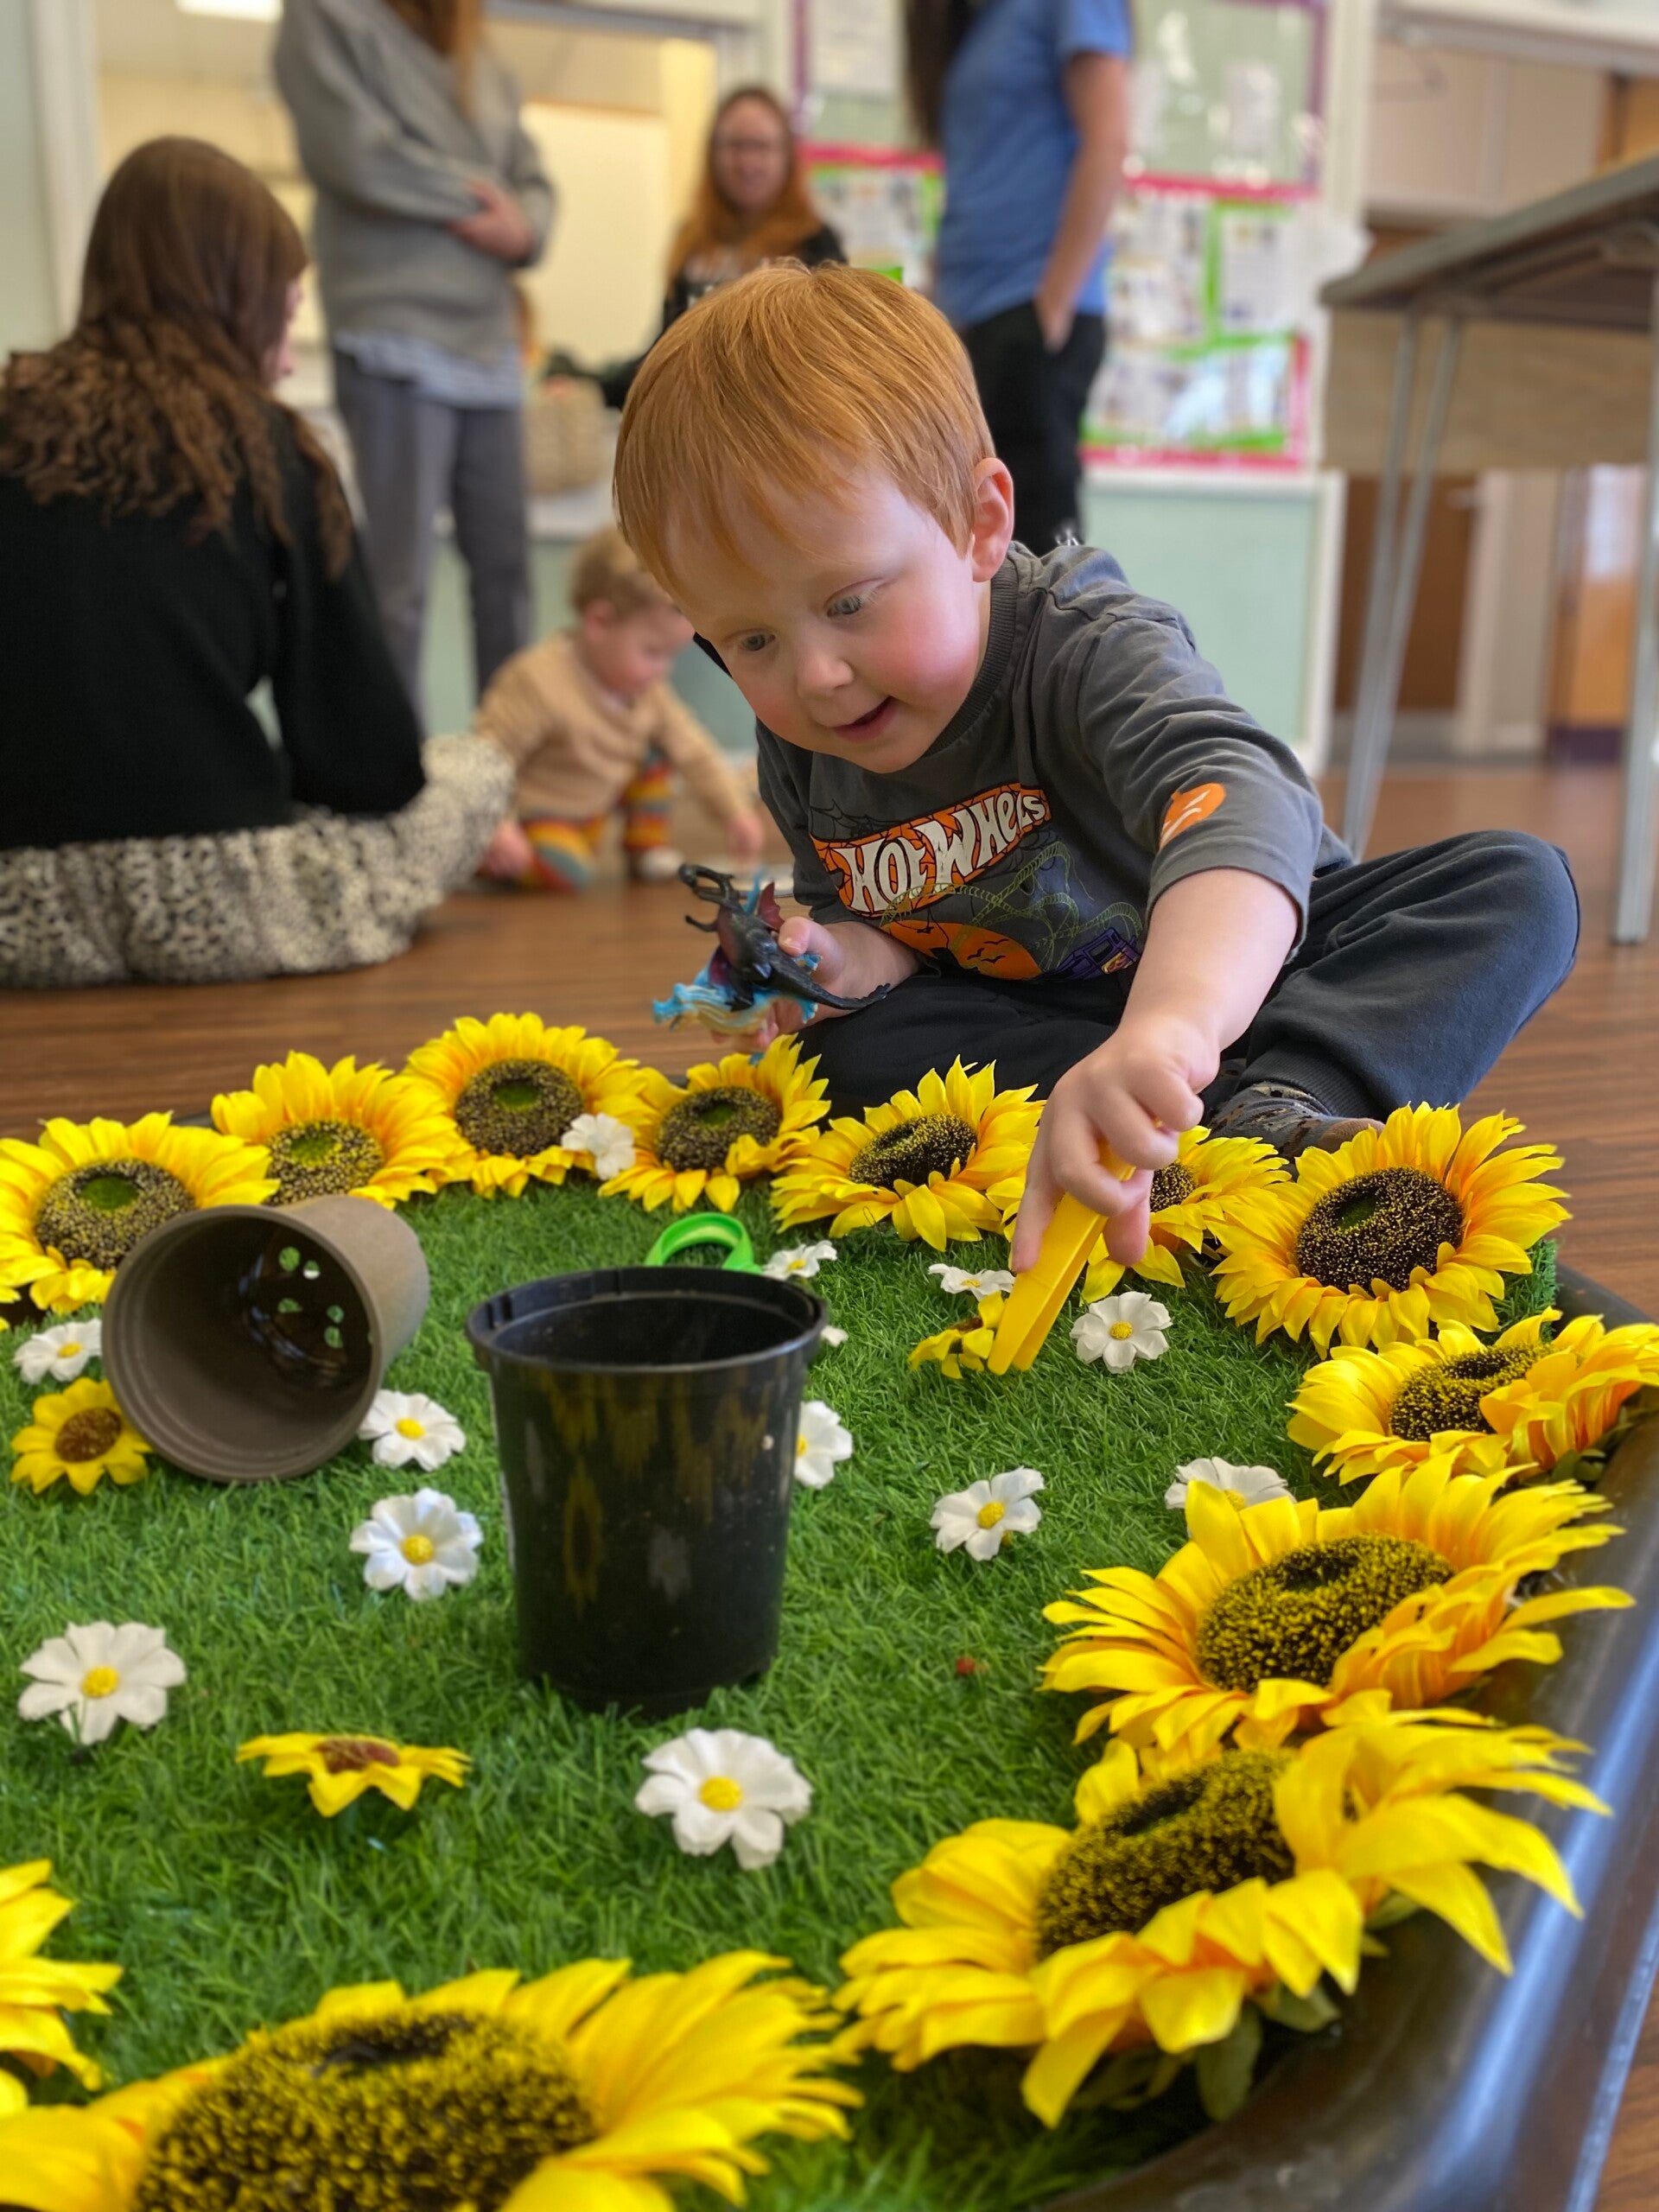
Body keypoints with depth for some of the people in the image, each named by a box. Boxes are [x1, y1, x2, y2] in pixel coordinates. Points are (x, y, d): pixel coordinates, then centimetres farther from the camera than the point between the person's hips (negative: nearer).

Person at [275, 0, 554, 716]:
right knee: (399, 577, -7)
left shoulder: (488, 66, 20)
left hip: (491, 348, 6)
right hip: (397, 343, -6)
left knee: (505, 564, 7)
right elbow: (355, 155, -11)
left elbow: (534, 184, 16)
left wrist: (522, 226, -7)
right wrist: (476, 194, -3)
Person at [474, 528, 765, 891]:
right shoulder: (538, 681, -28)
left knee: (654, 751, 1)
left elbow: (694, 749, 2)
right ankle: (485, 859, -7)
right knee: (566, 873, -34)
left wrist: (736, 812, -4)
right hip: (530, 815, -8)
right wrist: (496, 827, -35)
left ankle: (646, 849, 13)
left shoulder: (647, 691, -4)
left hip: (588, 812, 8)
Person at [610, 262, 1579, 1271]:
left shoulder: (1090, 648, -28)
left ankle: (1284, 1108, -44)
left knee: (1520, 882, -23)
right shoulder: (800, 755, -8)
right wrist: (853, 954, -22)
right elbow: (867, 921, 5)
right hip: (1030, 1025, 4)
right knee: (846, 1041, -26)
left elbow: (1241, 802, -49)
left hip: (1243, 974, -3)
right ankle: (1256, 1109, -29)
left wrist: (1171, 1024, -69)